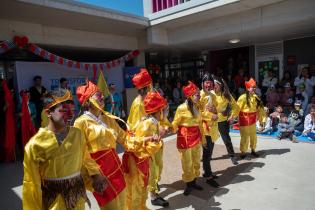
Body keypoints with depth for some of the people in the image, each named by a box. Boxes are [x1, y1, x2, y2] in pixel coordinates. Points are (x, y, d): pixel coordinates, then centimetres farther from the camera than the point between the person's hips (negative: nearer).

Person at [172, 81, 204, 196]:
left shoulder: (196, 107, 5)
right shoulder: (181, 108, -15)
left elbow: (199, 123, 12)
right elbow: (175, 124, -6)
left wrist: (202, 136, 14)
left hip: (196, 137, 7)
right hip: (185, 138, -7)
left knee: (196, 162, 17)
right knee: (187, 163, 5)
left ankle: (194, 182, 34)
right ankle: (188, 185, 23)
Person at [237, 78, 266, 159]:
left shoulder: (255, 97, 2)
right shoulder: (243, 98, -18)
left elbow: (259, 108, 8)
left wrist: (261, 118, 9)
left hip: (252, 120, 6)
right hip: (244, 120, -6)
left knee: (253, 136, 17)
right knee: (245, 137, 1)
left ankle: (253, 150, 35)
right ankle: (243, 152, 17)